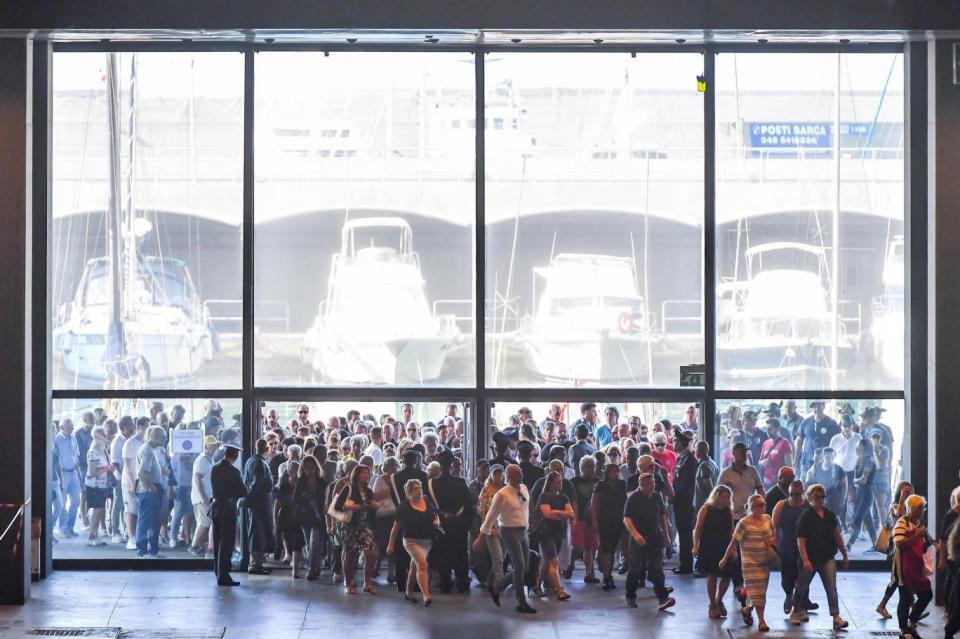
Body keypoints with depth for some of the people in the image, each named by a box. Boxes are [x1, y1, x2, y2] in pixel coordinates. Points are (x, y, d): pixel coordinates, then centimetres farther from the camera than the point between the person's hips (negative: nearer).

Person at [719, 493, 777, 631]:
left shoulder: (767, 519, 1)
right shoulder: (744, 523, -15)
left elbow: (774, 534, 19)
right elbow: (733, 542, -10)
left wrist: (772, 541, -3)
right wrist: (725, 559, -6)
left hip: (765, 561, 6)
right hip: (751, 563, -6)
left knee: (760, 590, 13)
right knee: (756, 592, -6)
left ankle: (747, 609, 37)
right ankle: (761, 621, 0)